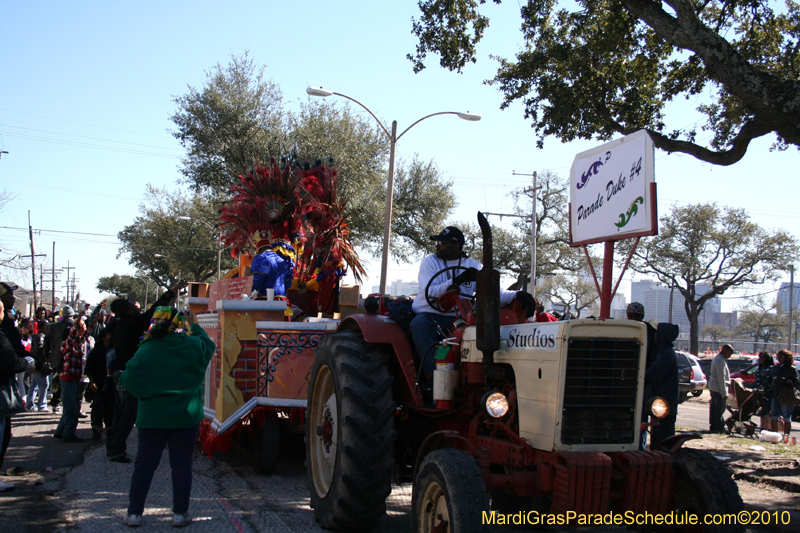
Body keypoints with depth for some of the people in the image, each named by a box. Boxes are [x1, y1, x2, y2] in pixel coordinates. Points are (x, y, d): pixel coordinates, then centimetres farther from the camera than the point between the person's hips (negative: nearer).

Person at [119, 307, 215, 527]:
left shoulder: (146, 350, -9)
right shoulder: (193, 345, -6)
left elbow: (128, 380, -6)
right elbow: (209, 346, 16)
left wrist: (120, 378, 16)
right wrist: (193, 326, 24)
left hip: (152, 417, 0)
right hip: (186, 417, 1)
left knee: (144, 464, 9)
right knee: (181, 464, 8)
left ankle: (135, 512, 14)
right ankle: (180, 513, 11)